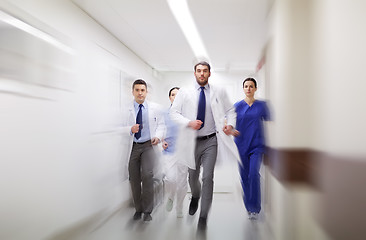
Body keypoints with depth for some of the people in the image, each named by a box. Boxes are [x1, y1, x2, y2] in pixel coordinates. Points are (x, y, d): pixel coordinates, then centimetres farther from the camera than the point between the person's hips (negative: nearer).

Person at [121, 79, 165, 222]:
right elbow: (125, 127, 8)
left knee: (147, 175, -16)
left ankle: (147, 211, -1)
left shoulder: (155, 108, 4)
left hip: (149, 145, -2)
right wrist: (131, 129, -15)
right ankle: (138, 209, 24)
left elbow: (161, 124, 9)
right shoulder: (128, 109, 4)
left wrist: (158, 136, -9)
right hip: (134, 146, 2)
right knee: (134, 178, 6)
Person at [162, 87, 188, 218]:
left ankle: (179, 208, 29)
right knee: (171, 178, -17)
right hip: (169, 150, 0)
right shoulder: (164, 113, 7)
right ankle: (170, 197, 17)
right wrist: (162, 141, -1)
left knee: (182, 181, 7)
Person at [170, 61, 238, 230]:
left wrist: (230, 125, -8)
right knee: (193, 176, 16)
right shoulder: (184, 92, 3)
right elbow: (173, 112, 0)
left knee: (208, 177, -6)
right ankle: (195, 197, 50)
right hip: (192, 141, 1)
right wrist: (189, 123, -16)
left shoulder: (219, 92, 6)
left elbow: (231, 110, 12)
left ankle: (203, 217, 7)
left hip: (211, 141, -1)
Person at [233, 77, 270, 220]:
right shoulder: (237, 105, 5)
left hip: (257, 145, -1)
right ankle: (248, 207, 22)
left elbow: (269, 122, 10)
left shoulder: (262, 105, 5)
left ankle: (255, 208, -3)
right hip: (241, 145, 1)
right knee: (244, 176, 5)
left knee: (254, 174, -14)